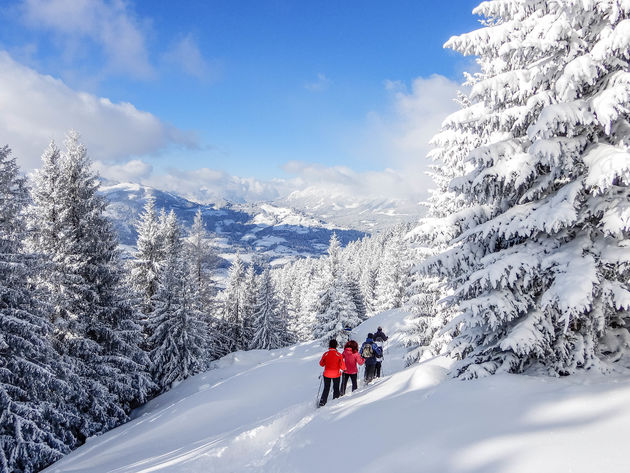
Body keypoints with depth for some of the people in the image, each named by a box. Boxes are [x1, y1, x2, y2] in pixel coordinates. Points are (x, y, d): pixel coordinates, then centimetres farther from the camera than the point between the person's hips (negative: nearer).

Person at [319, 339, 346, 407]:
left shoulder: (325, 354, -12)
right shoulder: (339, 355, -15)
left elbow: (321, 364, 0)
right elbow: (342, 366, -15)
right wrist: (344, 368, 7)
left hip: (327, 374, 1)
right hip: (336, 375, -1)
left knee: (326, 389, 15)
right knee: (336, 388, 17)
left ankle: (322, 402, 9)